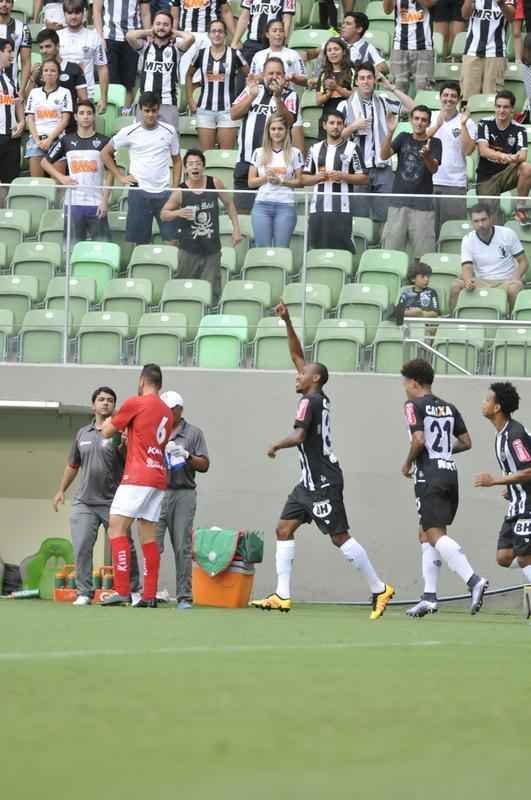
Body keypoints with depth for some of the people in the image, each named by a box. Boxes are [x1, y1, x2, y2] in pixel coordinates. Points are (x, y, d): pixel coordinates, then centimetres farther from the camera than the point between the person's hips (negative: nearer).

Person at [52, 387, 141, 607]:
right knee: (81, 547, -7)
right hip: (84, 502, 3)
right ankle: (84, 593, -1)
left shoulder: (119, 433, 0)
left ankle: (134, 590, 13)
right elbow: (72, 466, 25)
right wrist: (61, 491, 21)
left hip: (112, 502, -3)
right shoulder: (82, 434, 15)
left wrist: (125, 446, -28)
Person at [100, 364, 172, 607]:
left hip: (137, 477, -7)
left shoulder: (135, 404, -5)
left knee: (117, 527, -8)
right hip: (158, 478, 7)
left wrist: (108, 422, 25)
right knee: (148, 536, 8)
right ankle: (149, 595, 4)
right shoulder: (166, 412, 15)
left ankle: (121, 591, -18)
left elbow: (107, 432, 3)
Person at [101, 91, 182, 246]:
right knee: (139, 242, 1)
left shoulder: (169, 131, 5)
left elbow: (177, 160, 14)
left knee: (172, 239, -4)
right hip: (139, 192, -1)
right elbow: (105, 153, 9)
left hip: (164, 192, 1)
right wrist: (119, 177, 2)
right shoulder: (129, 132, 0)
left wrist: (176, 189, 5)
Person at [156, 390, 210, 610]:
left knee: (182, 548, -4)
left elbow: (204, 465, 5)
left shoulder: (194, 433, 9)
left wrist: (186, 455, -11)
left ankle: (184, 597, -2)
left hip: (183, 495, -2)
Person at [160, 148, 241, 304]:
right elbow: (163, 215, -1)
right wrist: (178, 213, -21)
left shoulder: (214, 184, -4)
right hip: (189, 248, -1)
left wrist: (236, 228, 7)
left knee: (211, 292, -1)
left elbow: (229, 204, 12)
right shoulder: (180, 192, -8)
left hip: (212, 248, 1)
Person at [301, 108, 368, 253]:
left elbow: (363, 179, 2)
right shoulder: (315, 149, 16)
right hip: (317, 208, 4)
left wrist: (342, 176, -12)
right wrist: (318, 177, -4)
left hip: (341, 209, -4)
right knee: (316, 248, 2)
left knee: (342, 249, -9)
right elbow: (304, 178, 16)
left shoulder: (352, 149, 5)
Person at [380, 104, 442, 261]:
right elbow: (384, 155, -2)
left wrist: (426, 156, -32)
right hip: (398, 202, 2)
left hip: (422, 205, -2)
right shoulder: (404, 138, 12)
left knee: (424, 254, -6)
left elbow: (433, 169, -10)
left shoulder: (434, 143, 5)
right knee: (391, 251, 2)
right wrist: (390, 133, -18)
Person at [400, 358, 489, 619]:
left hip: (429, 476, -8)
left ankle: (473, 580, -31)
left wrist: (408, 463, -2)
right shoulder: (448, 408, 15)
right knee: (425, 534, 15)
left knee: (435, 533, -13)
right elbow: (466, 442, 13)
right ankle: (429, 596, 11)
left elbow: (419, 439, -18)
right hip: (450, 472, 8)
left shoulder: (414, 406, -5)